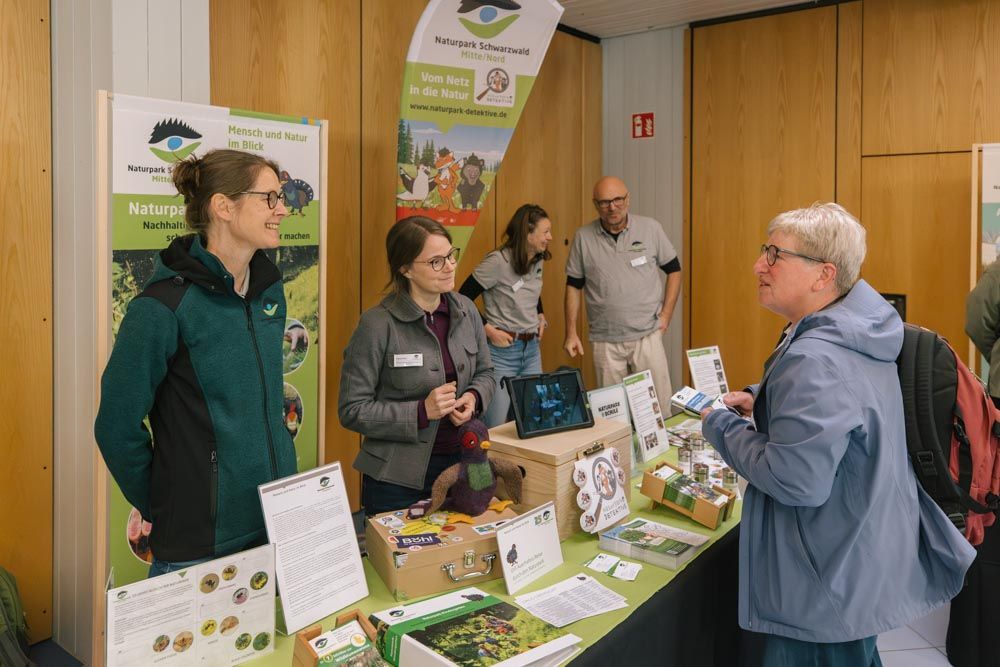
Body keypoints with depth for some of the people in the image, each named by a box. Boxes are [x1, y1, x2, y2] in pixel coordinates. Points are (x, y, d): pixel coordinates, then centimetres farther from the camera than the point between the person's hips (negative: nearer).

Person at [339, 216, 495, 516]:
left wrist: (474, 398, -8)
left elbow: (485, 373, 14)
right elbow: (352, 410, -14)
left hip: (461, 463, 5)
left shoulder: (465, 310, 0)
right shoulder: (377, 325, -16)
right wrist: (421, 412, -23)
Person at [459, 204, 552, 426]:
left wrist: (540, 315, 10)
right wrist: (489, 330, -17)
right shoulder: (498, 261, -17)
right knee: (495, 427, -3)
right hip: (502, 351, -7)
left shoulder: (538, 261, 6)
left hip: (532, 349, 7)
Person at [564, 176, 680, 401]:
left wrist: (665, 315, 0)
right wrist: (571, 333, 3)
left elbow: (673, 270, 9)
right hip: (604, 341, 1)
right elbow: (573, 286, 7)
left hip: (647, 335, 0)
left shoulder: (650, 228, -1)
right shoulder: (583, 237, 0)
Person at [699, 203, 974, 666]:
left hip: (829, 584, -9)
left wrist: (722, 427, -19)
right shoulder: (855, 333, 2)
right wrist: (759, 401, 6)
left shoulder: (816, 359, -30)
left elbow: (796, 480, -32)